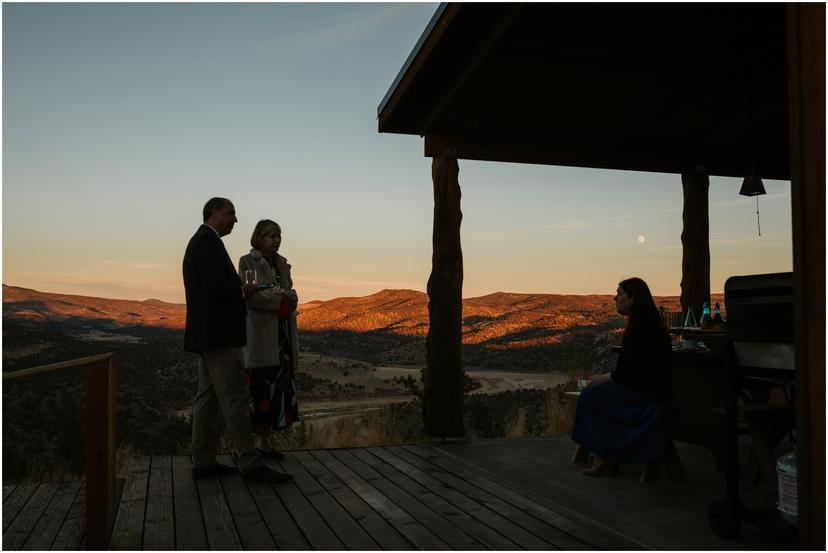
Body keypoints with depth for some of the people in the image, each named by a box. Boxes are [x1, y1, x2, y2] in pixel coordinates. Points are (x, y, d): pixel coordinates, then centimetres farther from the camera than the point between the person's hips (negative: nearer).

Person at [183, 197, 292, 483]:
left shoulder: (200, 242, 21)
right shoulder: (208, 241, -13)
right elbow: (215, 286, -23)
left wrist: (239, 292, 10)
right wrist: (243, 291, -6)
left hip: (208, 334, 11)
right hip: (217, 334, -11)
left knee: (208, 397, 10)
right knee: (234, 398, -8)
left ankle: (203, 462, 13)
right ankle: (250, 463, -4)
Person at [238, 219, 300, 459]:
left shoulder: (282, 264, 18)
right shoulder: (247, 262, -1)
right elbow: (248, 296, -11)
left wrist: (291, 298, -3)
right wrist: (279, 297, -18)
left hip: (282, 331, 6)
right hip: (259, 332, -6)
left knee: (279, 385, 4)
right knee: (260, 385, -9)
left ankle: (263, 442, 13)